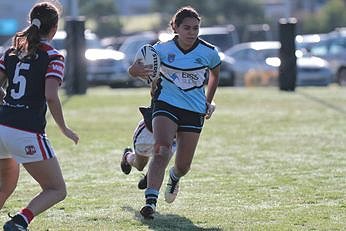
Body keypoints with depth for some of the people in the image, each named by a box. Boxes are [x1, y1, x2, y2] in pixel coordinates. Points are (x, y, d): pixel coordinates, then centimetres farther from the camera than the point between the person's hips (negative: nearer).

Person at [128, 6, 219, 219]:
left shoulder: (209, 52, -7)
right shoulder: (163, 49, -9)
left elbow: (215, 74, 15)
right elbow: (133, 70, -5)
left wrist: (208, 102, 16)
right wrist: (137, 70, -29)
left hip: (194, 112, 2)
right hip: (166, 105, -2)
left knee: (183, 165, 7)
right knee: (161, 152, -26)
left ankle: (174, 178, 45)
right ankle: (150, 201, -31)